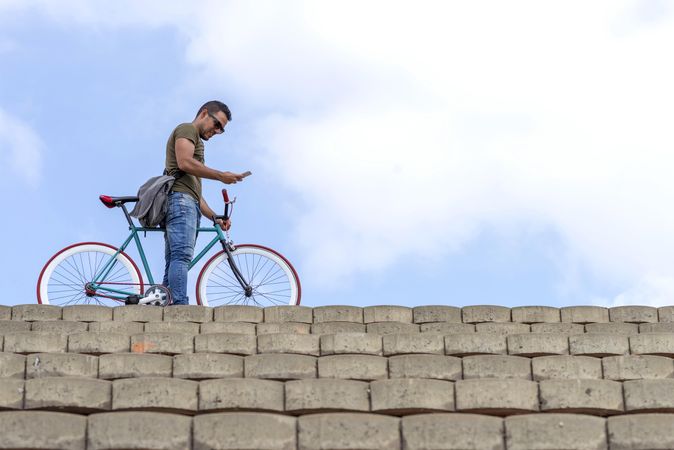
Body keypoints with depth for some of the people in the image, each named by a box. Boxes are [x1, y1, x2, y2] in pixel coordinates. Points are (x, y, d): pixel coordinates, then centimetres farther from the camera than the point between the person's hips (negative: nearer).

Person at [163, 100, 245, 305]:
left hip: (189, 204, 10)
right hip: (180, 198, -10)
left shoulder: (196, 142, 36)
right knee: (182, 255, -24)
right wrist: (220, 176, -7)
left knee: (174, 262, 0)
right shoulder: (186, 129, 7)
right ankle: (180, 307, -38)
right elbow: (184, 162, -13)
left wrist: (215, 217, 21)